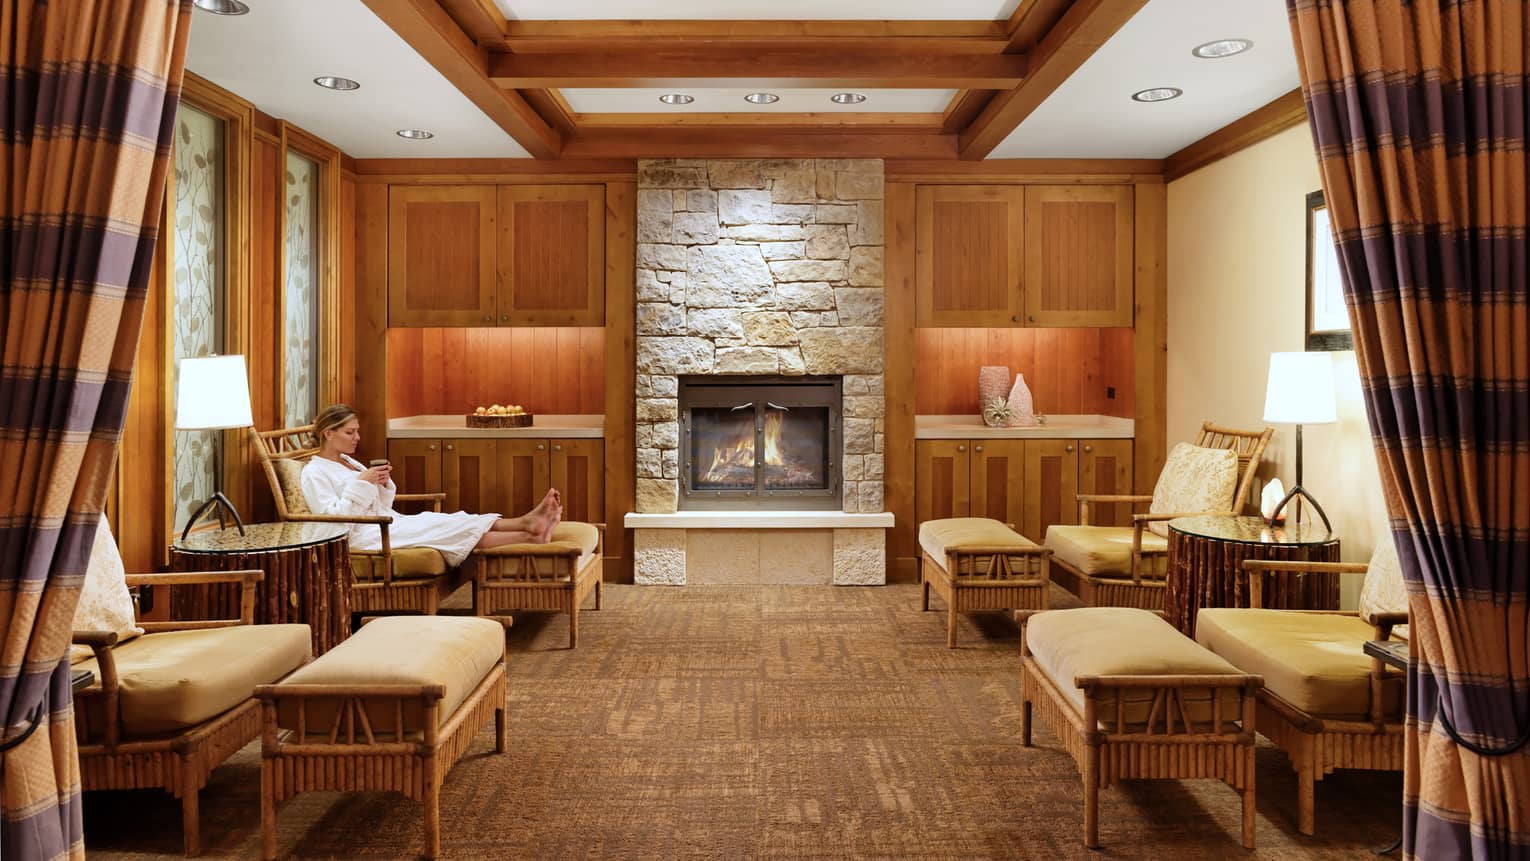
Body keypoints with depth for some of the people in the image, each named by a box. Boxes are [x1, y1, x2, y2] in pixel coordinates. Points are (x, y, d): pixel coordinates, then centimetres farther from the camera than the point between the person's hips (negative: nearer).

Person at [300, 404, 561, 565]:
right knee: (443, 527, -23)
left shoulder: (349, 462, 18)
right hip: (363, 536, -8)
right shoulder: (314, 473, -5)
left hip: (386, 523, 8)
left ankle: (526, 522, -31)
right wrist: (362, 483, -19)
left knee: (448, 523, -15)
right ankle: (529, 536, -34)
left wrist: (383, 484, -2)